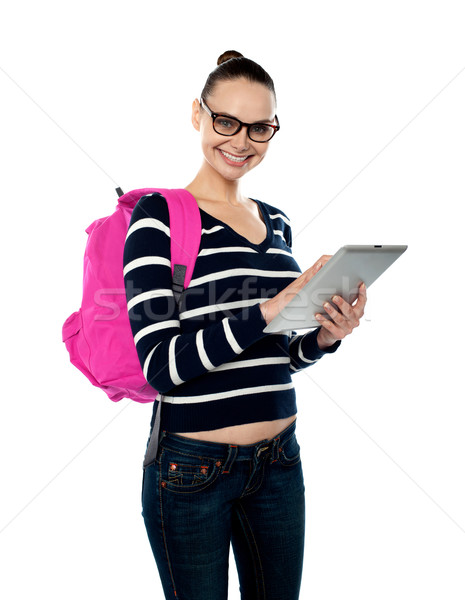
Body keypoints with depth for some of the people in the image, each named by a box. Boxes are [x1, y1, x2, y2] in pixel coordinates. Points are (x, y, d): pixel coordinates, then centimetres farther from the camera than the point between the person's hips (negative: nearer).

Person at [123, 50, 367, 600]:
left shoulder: (276, 222, 9)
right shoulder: (159, 215, -10)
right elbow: (159, 364, -19)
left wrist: (324, 337, -6)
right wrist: (265, 311, -28)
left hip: (279, 461, 6)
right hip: (192, 467, -6)